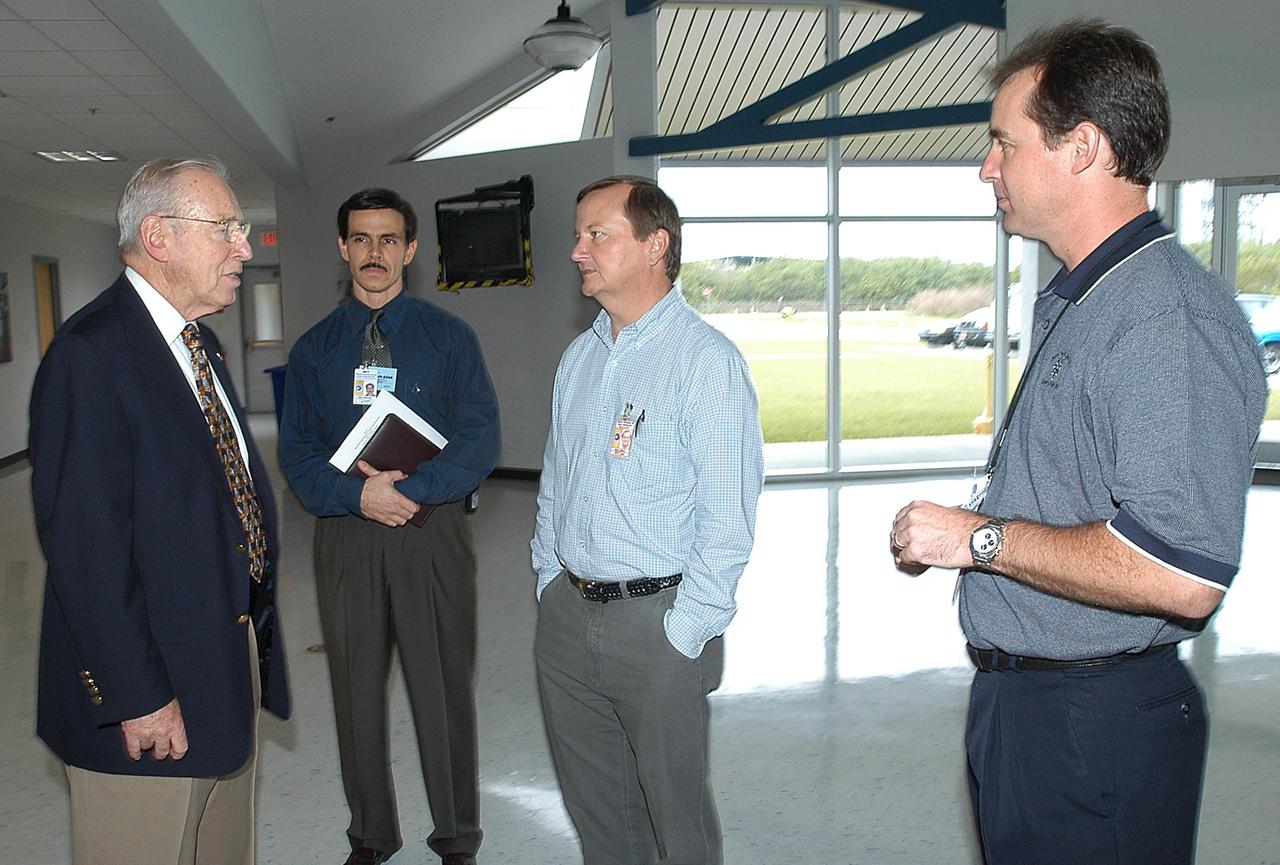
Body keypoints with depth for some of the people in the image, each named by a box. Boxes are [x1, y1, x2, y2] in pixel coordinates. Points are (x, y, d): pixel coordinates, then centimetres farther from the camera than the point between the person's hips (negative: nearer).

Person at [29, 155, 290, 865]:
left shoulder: (200, 342, 12)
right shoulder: (90, 353, -18)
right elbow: (83, 545, -22)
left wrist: (255, 632, 14)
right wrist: (135, 695, -21)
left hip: (233, 660, 9)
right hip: (153, 685, -9)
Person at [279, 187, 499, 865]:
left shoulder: (449, 337, 1)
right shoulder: (314, 349, 7)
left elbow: (479, 441, -6)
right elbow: (297, 454, 2)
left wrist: (408, 489, -19)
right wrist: (358, 495, -16)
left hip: (434, 533, -2)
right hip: (344, 536, 2)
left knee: (443, 689, 6)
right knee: (357, 691, 14)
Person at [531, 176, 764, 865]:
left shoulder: (707, 359, -12)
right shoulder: (578, 357, 10)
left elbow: (728, 519, -15)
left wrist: (684, 632, -16)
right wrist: (549, 585, 11)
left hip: (657, 620, -6)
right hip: (566, 615, 6)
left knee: (673, 805, 10)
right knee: (593, 805, 18)